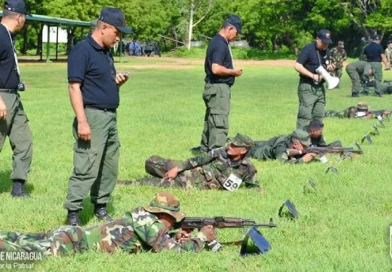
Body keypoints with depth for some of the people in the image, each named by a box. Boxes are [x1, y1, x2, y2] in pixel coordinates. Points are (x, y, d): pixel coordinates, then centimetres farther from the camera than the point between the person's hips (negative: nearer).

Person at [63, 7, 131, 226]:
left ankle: (100, 206, 23)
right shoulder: (82, 50, -11)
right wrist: (82, 121, -23)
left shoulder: (106, 53, 15)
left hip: (111, 116, 9)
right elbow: (74, 87, -17)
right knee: (86, 169, -11)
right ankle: (73, 214, -7)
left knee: (110, 167, 12)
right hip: (92, 116, -9)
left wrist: (118, 82, 3)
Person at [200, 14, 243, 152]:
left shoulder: (218, 41, 14)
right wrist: (233, 72, -13)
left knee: (211, 121, 16)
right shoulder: (220, 44, -18)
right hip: (218, 89, -11)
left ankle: (205, 150, 24)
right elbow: (216, 69, -26)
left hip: (215, 88, 11)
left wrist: (231, 71, 15)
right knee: (220, 124, -11)